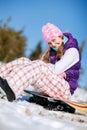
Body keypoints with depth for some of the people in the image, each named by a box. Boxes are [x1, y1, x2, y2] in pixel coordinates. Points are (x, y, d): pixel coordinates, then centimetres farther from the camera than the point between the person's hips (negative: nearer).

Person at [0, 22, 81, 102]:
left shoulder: (72, 50, -3)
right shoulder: (52, 50, 20)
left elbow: (57, 69, -15)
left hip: (65, 89, -7)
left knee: (39, 66, -33)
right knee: (23, 61, -8)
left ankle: (11, 90, -56)